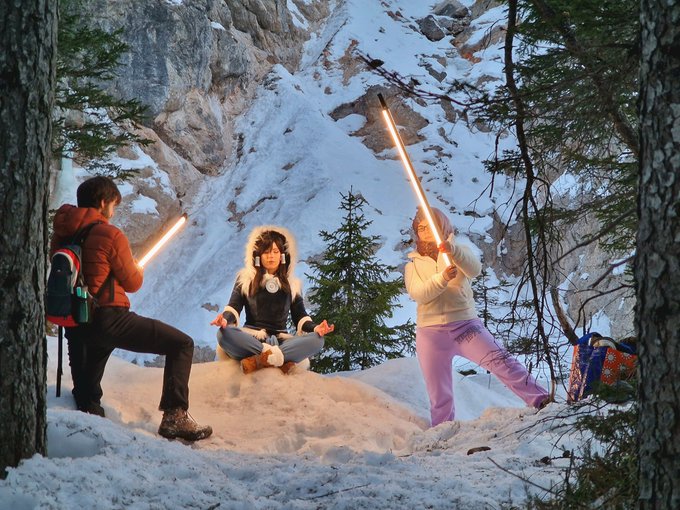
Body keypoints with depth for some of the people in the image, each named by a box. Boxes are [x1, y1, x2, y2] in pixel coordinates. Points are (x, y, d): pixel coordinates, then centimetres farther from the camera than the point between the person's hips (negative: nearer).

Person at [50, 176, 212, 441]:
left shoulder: (60, 234, 10)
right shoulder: (110, 235, -9)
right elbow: (133, 283, -1)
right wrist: (138, 270, 23)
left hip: (75, 325, 7)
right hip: (107, 320, -7)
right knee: (181, 344, -1)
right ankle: (175, 417, -10)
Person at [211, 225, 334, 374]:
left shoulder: (292, 284, 17)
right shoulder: (245, 279, 12)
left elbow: (300, 317, 11)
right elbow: (233, 307, 2)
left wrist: (315, 328, -13)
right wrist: (225, 319, -23)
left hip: (280, 340, 2)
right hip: (251, 338, -2)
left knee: (317, 340, -28)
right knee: (224, 333, -35)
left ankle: (259, 359, -43)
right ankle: (280, 358, -46)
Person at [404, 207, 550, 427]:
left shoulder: (459, 253, 11)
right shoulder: (413, 265, 13)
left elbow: (474, 269, -13)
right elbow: (417, 293, -7)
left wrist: (453, 249, -33)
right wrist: (442, 278, -27)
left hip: (464, 324, -1)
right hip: (431, 332, 1)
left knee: (499, 361, -21)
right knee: (439, 397, 2)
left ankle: (540, 401, -21)